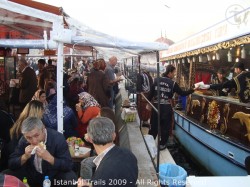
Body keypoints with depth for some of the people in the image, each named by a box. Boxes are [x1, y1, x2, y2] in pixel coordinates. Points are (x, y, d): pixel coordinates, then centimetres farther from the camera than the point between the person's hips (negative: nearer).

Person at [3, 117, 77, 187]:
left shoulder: (58, 138, -22)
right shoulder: (24, 140, -10)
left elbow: (68, 166, -25)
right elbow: (11, 164, -7)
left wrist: (49, 158, -38)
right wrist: (25, 157, -26)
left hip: (54, 176, -3)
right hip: (31, 175, 3)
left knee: (71, 178, -32)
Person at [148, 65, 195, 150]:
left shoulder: (156, 80, 2)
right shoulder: (173, 83, -7)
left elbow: (151, 93, 3)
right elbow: (182, 93, -3)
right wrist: (193, 89, 6)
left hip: (156, 106, 3)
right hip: (166, 107, -3)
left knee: (154, 125, 14)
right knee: (165, 126, 12)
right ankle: (162, 144, 21)